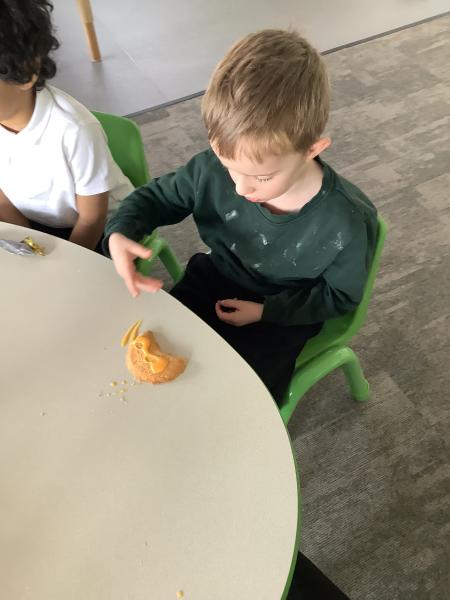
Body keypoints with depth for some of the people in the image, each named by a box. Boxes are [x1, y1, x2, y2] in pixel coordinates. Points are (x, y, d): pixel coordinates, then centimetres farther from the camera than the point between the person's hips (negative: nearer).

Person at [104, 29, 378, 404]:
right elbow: (158, 196, -5)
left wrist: (264, 311, -20)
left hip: (283, 311, -2)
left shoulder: (346, 224, -29)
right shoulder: (216, 167, -23)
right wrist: (120, 233, -27)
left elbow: (339, 295, -10)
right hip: (213, 281, 3)